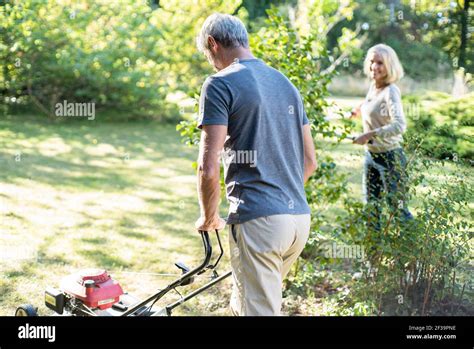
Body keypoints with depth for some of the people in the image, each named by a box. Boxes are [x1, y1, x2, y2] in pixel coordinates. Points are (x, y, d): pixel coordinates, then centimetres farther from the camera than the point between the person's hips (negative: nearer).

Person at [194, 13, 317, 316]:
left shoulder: (220, 84, -6)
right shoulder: (286, 83, 15)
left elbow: (209, 168, -13)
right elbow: (310, 161, 18)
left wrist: (209, 217, 3)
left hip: (258, 222, -7)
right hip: (300, 218, 8)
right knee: (241, 304, 23)